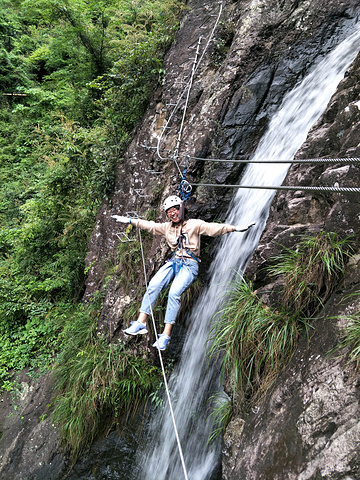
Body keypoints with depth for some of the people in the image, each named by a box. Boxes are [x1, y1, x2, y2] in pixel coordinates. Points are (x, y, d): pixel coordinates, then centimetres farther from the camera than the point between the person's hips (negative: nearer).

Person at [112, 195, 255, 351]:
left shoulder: (194, 224, 3)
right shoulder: (166, 227, 19)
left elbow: (213, 228, -5)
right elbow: (149, 225, 26)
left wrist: (235, 228, -16)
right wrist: (129, 220, 27)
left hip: (189, 264, -4)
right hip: (173, 262, 5)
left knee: (174, 293, -27)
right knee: (153, 285, -22)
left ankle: (166, 334, -25)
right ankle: (141, 323, -19)